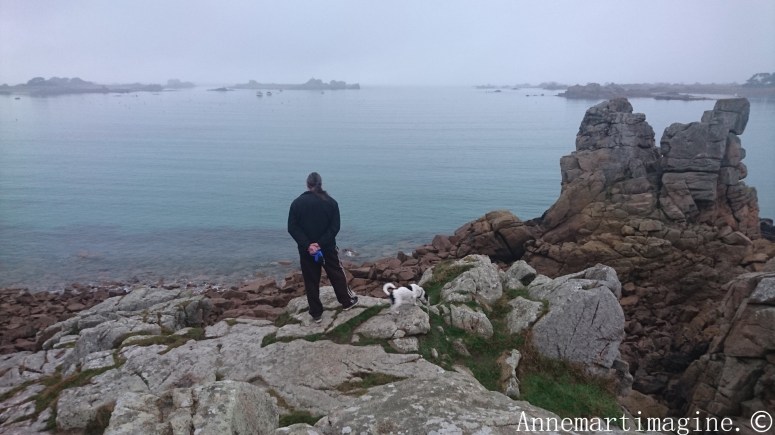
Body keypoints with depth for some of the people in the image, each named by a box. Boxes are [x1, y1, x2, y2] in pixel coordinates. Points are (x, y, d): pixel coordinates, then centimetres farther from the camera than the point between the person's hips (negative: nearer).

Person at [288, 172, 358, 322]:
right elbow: (335, 227, -10)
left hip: (306, 250, 0)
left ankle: (316, 313, 14)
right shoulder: (331, 202, -3)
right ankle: (347, 301, 32)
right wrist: (321, 243, -14)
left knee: (311, 281, 9)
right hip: (328, 247, 1)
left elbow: (292, 228, -10)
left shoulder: (297, 203, -5)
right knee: (337, 275, 18)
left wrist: (307, 245, -15)